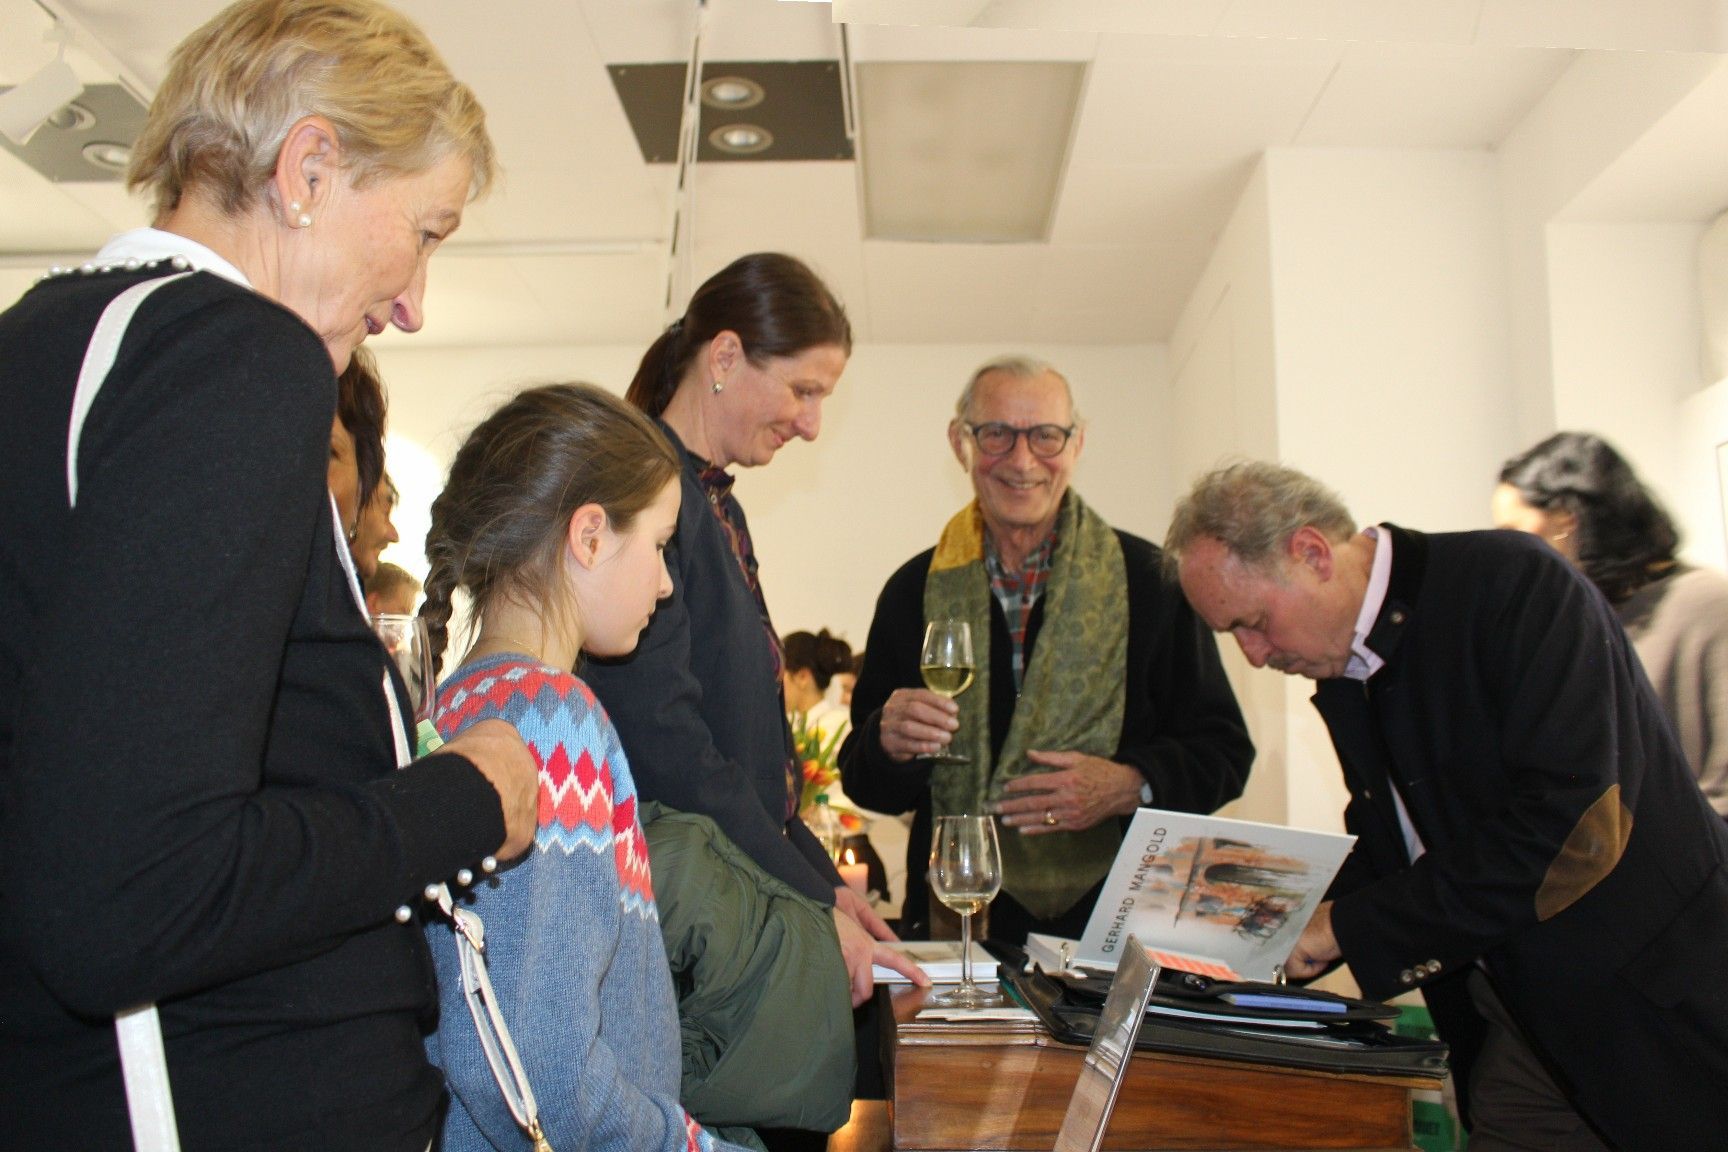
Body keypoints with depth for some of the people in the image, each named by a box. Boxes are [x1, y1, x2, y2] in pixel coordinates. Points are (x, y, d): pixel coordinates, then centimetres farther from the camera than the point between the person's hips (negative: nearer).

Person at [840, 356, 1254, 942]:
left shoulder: (1149, 580, 4)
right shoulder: (914, 591, 9)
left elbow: (1224, 751, 6)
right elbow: (864, 780, 11)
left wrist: (1133, 785, -12)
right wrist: (890, 744, -11)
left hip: (1116, 921, -1)